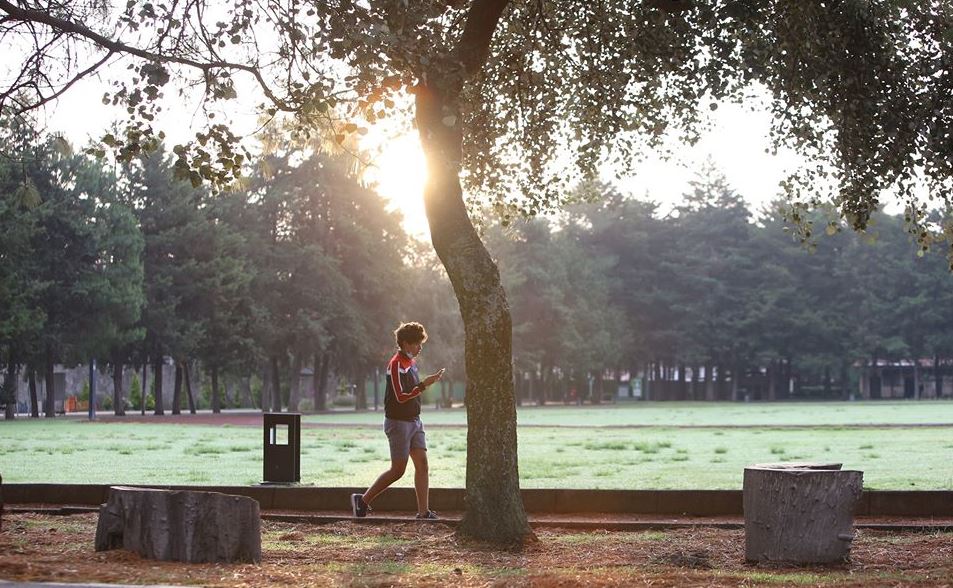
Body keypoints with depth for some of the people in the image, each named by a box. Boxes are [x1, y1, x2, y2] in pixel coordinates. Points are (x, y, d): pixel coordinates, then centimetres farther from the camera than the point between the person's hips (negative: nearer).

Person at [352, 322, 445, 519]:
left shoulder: (411, 362, 13)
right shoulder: (396, 364, -17)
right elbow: (400, 396, -23)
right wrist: (424, 385, -25)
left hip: (414, 421, 9)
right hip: (398, 422, -9)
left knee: (422, 464, 0)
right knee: (398, 470, -4)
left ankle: (423, 511, 0)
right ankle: (363, 500, 10)